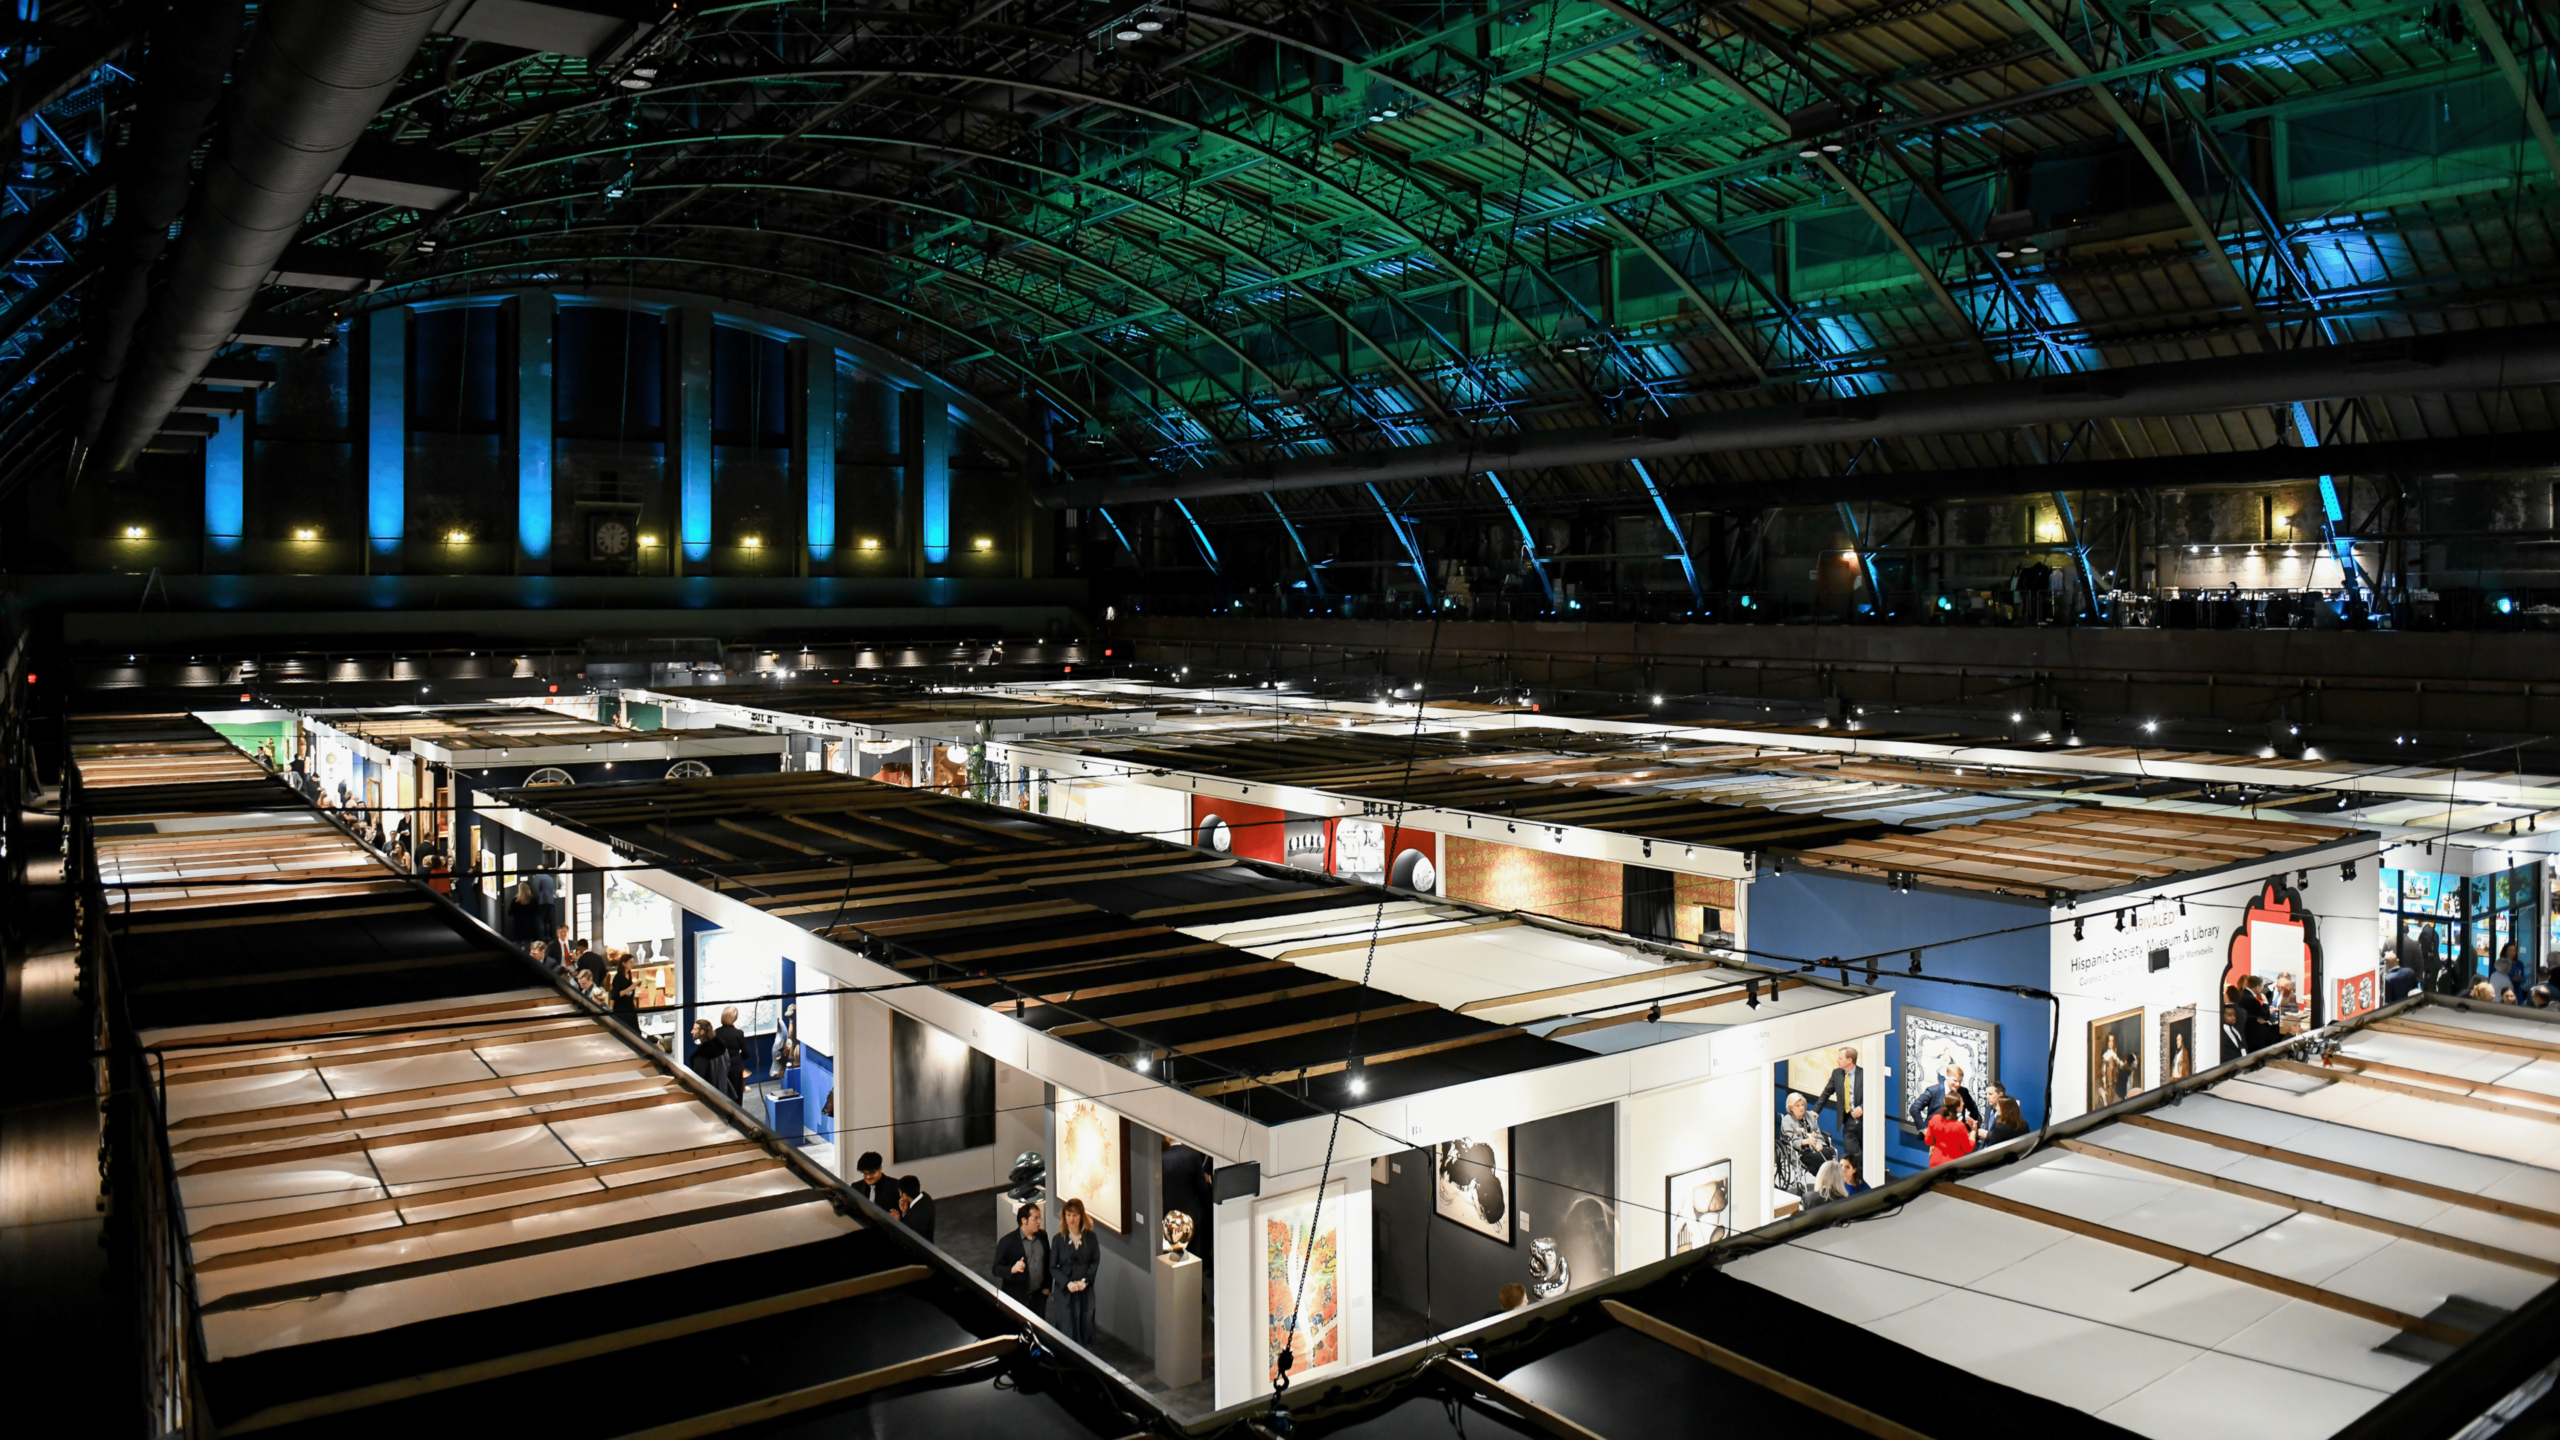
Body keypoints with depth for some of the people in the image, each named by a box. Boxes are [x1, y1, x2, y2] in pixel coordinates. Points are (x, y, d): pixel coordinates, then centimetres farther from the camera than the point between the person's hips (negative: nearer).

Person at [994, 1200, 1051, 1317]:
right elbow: (996, 1269, -13)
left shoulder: (1043, 1237, 2)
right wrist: (1012, 1269, -31)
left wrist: (1047, 1286, 11)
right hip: (1016, 1298, -4)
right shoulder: (1007, 1241, -12)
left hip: (1039, 1295, 4)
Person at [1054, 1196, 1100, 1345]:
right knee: (1067, 1331, -2)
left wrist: (1085, 1281, -13)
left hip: (1086, 1290, 1)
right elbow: (1053, 1267, -2)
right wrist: (1067, 1283, -16)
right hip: (1065, 1291, -1)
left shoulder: (1090, 1237, 2)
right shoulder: (1058, 1239, -1)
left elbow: (1095, 1262, 1)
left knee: (1086, 1327, 4)